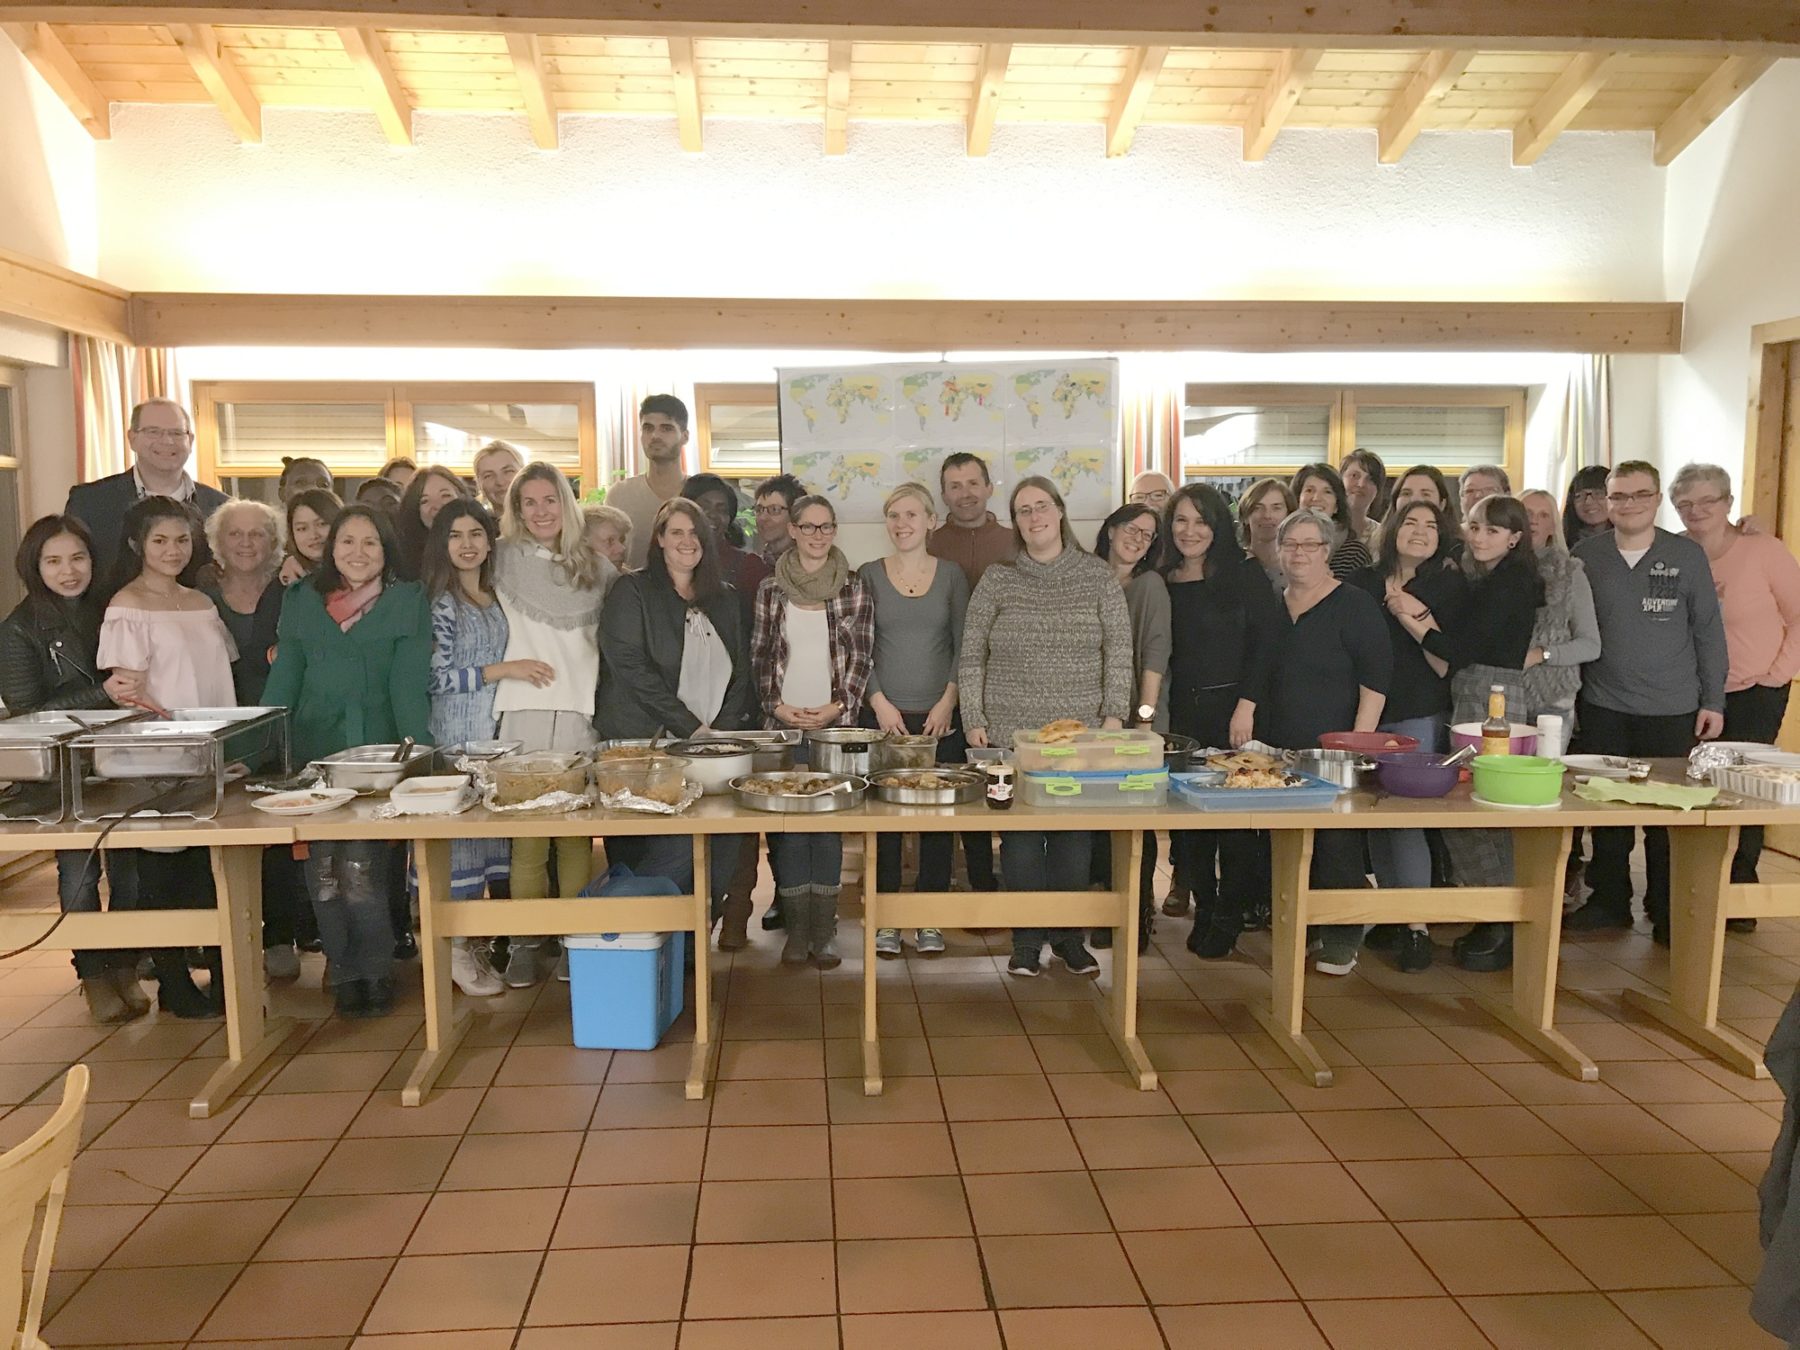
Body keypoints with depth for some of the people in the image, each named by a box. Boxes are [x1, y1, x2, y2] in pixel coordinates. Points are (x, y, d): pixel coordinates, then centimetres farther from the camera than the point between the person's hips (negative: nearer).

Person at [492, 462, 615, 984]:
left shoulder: (595, 566, 14)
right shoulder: (505, 558, 10)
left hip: (580, 709, 1)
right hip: (523, 709, -1)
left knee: (576, 831, 0)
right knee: (526, 829, -3)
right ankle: (525, 942, 6)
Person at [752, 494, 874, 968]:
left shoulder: (854, 588, 3)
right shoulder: (771, 589, 5)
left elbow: (862, 657, 1)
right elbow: (760, 656, 6)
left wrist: (837, 707, -8)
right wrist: (777, 706, -5)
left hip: (836, 722, -1)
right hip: (784, 722, 1)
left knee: (829, 823, 1)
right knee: (788, 825, 1)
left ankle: (824, 930, 9)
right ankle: (797, 928, 11)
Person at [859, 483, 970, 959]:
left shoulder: (951, 575, 6)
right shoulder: (869, 575, 5)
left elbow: (963, 647, 4)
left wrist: (948, 702, -7)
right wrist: (880, 703, -7)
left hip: (940, 717, 1)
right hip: (883, 715, 0)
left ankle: (930, 919, 13)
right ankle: (885, 918, 11)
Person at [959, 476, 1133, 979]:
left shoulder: (1097, 576, 4)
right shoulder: (997, 581, 4)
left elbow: (1119, 651, 2)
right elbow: (971, 658, 5)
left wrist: (1114, 714, -6)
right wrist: (973, 721, -2)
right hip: (1010, 735, 0)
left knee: (1074, 837, 4)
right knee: (1019, 838, 2)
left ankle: (1068, 934, 20)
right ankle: (1027, 940, 15)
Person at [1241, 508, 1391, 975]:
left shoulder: (1353, 606, -4)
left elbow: (1375, 679, -8)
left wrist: (1358, 743, -14)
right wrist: (1246, 718, 14)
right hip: (1277, 752, 5)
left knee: (1337, 848, -1)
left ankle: (1341, 943, 10)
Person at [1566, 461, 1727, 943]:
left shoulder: (1688, 555, -2)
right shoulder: (1585, 555, 1)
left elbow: (1708, 631, 1)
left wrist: (1713, 700, -1)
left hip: (1673, 710, -1)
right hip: (1602, 709, 1)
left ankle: (1666, 912, 20)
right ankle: (1609, 901, 25)